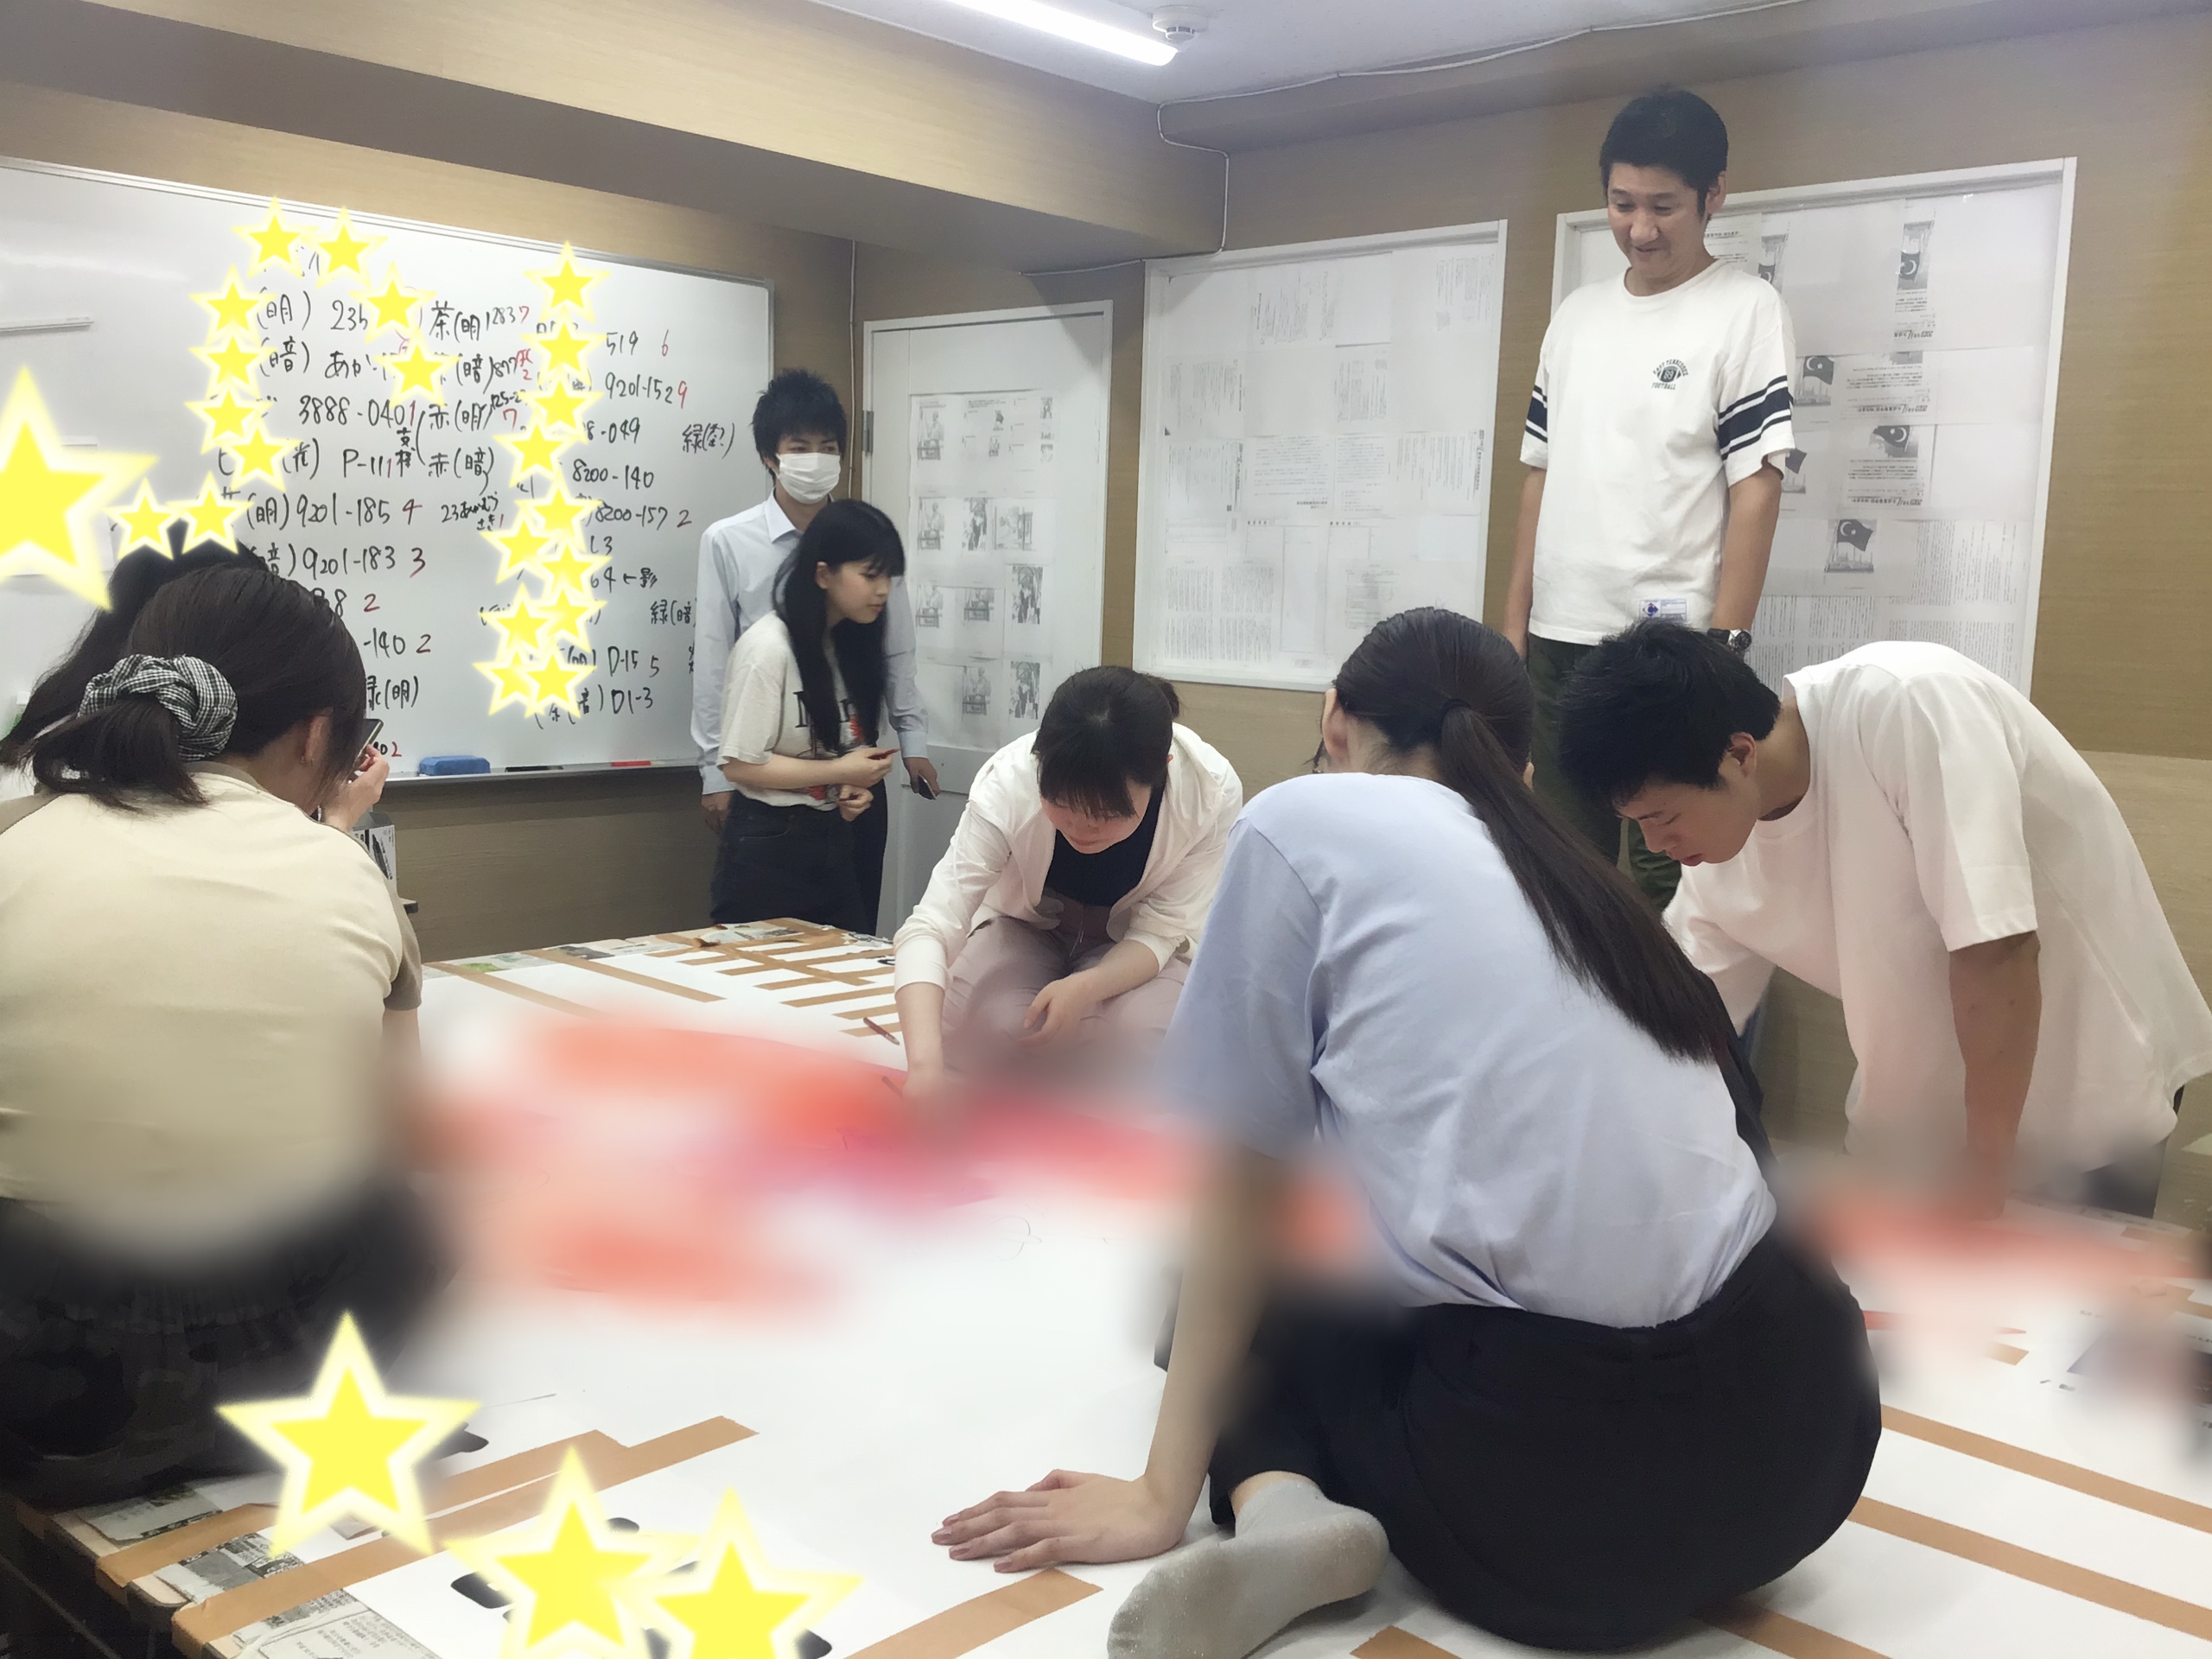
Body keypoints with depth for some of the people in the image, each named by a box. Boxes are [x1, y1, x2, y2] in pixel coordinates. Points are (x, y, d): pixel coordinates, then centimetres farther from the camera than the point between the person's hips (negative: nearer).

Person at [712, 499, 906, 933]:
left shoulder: (854, 643, 6)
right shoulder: (768, 647, -16)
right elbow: (739, 764, -16)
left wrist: (856, 786, -2)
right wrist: (841, 772, -16)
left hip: (835, 842, 7)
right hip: (769, 848, -7)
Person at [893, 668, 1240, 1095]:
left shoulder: (1212, 791, -30)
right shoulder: (1009, 783, -32)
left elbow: (1161, 930, -19)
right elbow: (932, 926, -37)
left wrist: (1085, 988, -40)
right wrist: (924, 1065, -53)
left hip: (1135, 953, 1)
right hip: (1026, 927, 0)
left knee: (1140, 1039, -31)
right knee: (984, 1030, -31)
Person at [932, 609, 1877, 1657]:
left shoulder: (1302, 822, 4)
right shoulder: (1569, 872, 22)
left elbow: (1244, 1181, 4)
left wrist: (1164, 1495, 12)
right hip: (1800, 1435, 6)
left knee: (1263, 1331, 26)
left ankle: (1278, 1505, -3)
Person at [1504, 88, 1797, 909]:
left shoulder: (1746, 309, -3)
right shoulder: (1576, 315, 13)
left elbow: (1756, 488, -8)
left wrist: (1723, 646, -14)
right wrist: (1514, 623, 10)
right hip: (1560, 642, 6)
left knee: (1667, 880, 0)